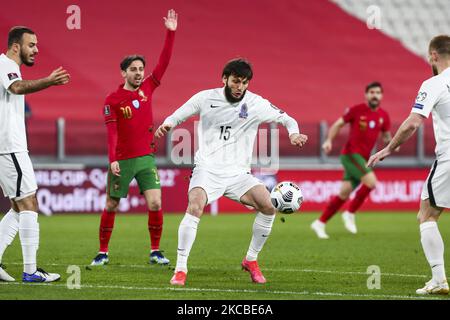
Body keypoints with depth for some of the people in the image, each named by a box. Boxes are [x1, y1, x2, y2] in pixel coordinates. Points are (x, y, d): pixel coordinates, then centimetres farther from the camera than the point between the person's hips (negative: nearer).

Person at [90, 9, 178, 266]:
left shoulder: (147, 88, 5)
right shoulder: (113, 100, -5)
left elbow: (164, 62, 0)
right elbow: (112, 133, -10)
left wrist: (171, 33, -7)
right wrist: (112, 159, -21)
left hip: (146, 158, 3)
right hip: (122, 161, -2)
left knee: (155, 204, -9)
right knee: (111, 206, 5)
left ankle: (155, 252, 2)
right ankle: (103, 253, 17)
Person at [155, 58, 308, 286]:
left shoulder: (256, 104, 1)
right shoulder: (205, 98, 0)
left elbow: (286, 119, 9)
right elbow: (178, 116, 10)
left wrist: (294, 133, -13)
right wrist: (167, 125, -13)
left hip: (238, 173, 2)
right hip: (207, 170, -2)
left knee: (268, 205, -18)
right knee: (195, 207, -30)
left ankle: (251, 260, 4)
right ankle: (180, 270, -22)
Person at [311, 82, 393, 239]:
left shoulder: (383, 116, 8)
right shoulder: (356, 110, -6)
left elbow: (386, 135, 21)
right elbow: (338, 124, 1)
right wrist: (329, 140, -13)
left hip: (363, 158, 6)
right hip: (351, 154, -6)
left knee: (344, 193, 6)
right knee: (371, 181, -23)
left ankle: (320, 223, 16)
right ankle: (350, 214, -8)